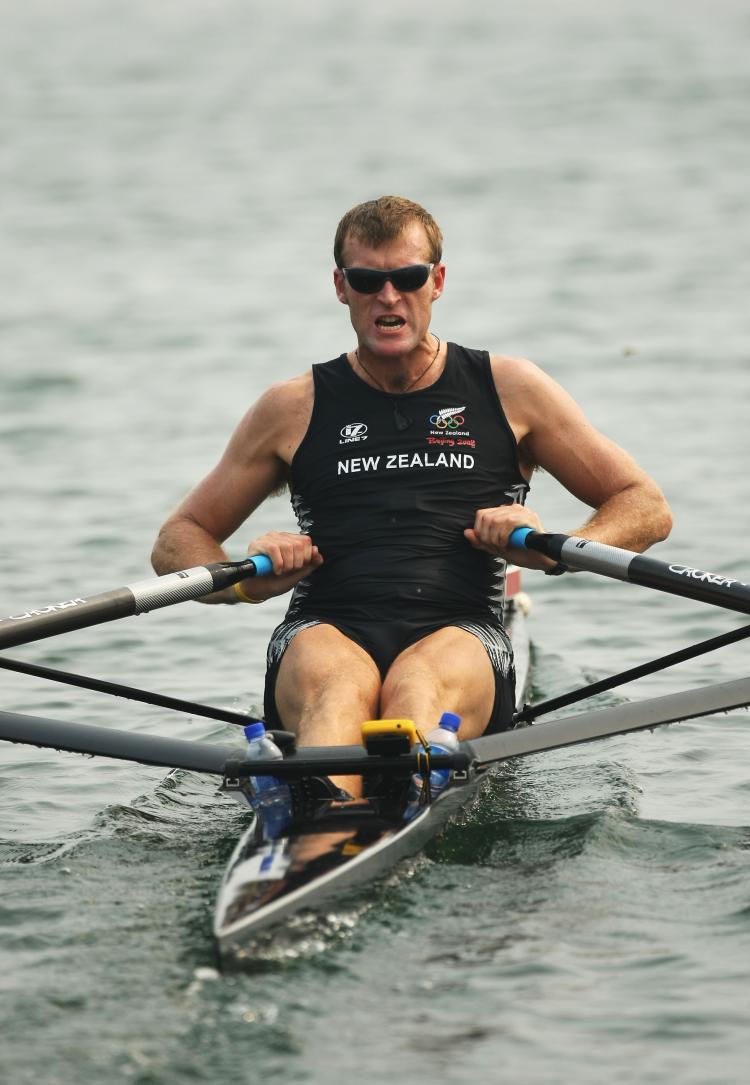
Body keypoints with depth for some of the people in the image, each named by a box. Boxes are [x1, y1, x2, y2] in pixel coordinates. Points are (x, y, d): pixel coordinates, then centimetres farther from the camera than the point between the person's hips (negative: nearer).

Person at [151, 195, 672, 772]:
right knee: (338, 688, -38)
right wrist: (242, 582, -2)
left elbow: (647, 508, 16)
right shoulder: (294, 409, 18)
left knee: (418, 687, -39)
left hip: (461, 638, 0)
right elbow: (178, 540, 22)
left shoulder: (509, 390, 16)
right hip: (327, 633, 0)